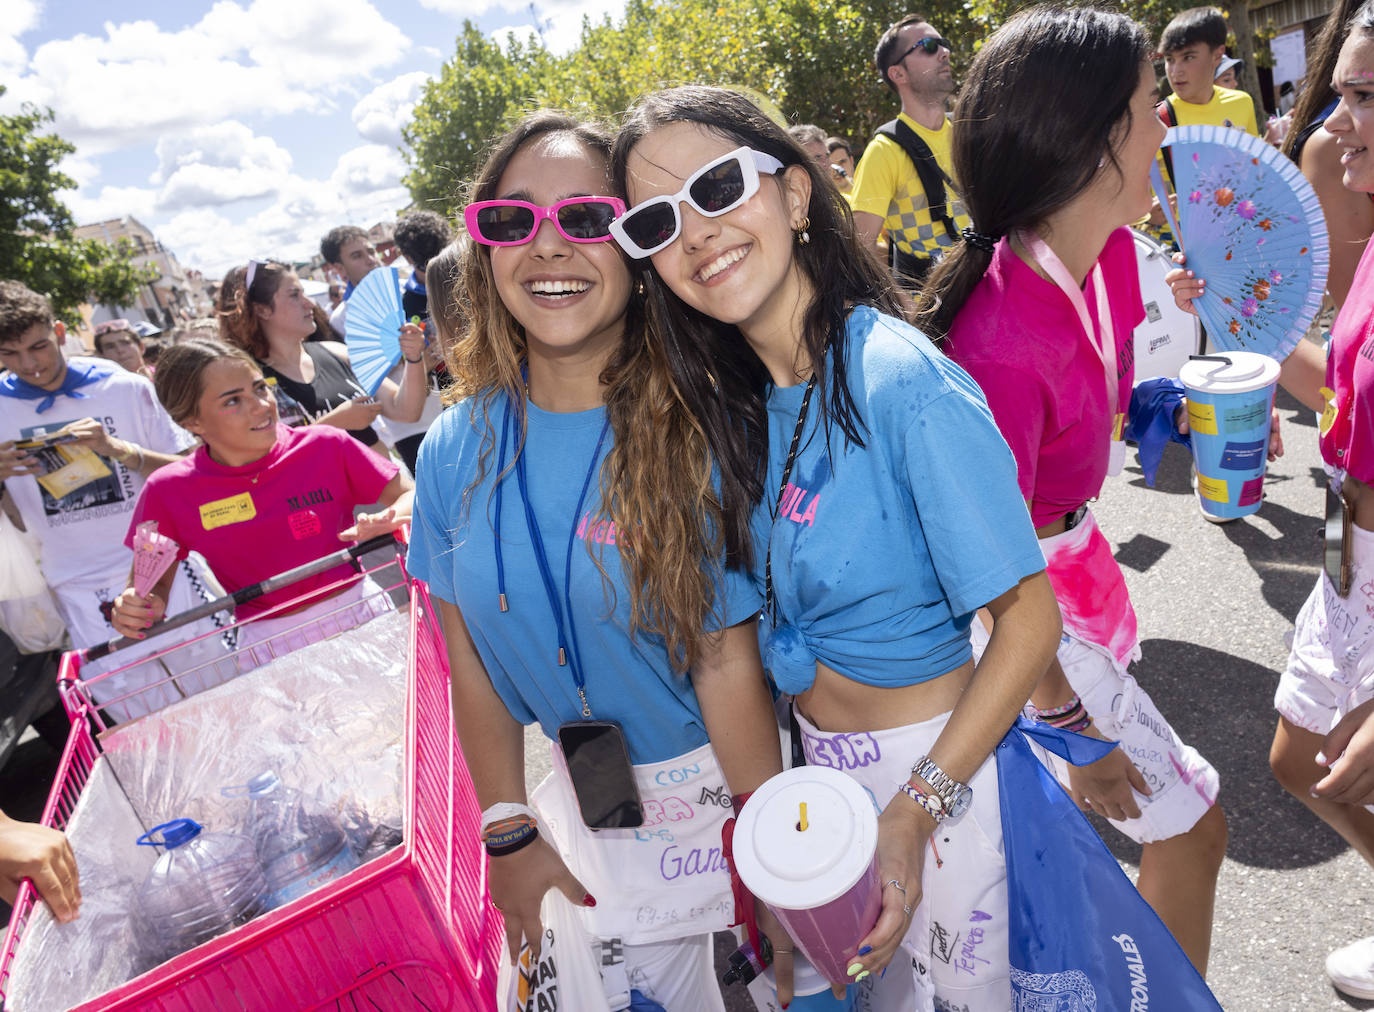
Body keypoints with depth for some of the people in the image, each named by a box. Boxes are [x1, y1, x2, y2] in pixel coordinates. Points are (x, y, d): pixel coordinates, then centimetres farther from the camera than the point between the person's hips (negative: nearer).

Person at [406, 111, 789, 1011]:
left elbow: (726, 663, -19)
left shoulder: (694, 433, -20)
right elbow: (470, 659, -1)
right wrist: (509, 833, 1)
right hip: (594, 808, 3)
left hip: (730, 780, -3)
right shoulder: (456, 453, -8)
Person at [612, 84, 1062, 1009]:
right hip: (815, 760, 6)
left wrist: (916, 809, -23)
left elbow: (1029, 619, -22)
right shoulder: (736, 401, -4)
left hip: (942, 759, -6)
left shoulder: (905, 382, -25)